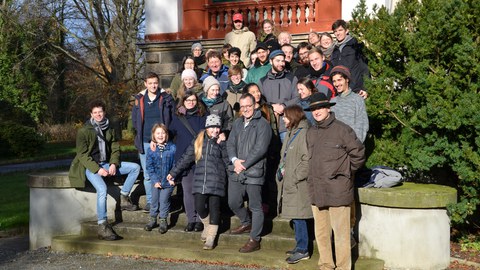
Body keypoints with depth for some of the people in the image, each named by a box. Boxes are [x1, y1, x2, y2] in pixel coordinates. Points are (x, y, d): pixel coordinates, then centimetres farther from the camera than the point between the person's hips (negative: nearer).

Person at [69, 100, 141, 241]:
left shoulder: (109, 129, 9)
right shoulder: (84, 131, -8)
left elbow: (115, 149, 11)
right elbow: (82, 154, -11)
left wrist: (113, 164, -9)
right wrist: (97, 169, -20)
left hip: (106, 164, 6)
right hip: (90, 166, -6)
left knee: (135, 167, -5)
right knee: (102, 188, -32)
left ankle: (124, 198, 0)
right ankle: (102, 227, -31)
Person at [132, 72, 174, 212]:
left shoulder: (166, 98, 1)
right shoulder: (139, 99, 8)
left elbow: (174, 117, 2)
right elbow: (135, 120, 15)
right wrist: (140, 134, 7)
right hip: (144, 142, 3)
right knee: (147, 174, 6)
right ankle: (150, 201, 14)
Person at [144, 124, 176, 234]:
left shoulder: (172, 148, -5)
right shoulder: (151, 149, -1)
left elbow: (175, 164, -1)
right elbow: (149, 167, 0)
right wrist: (155, 180, -8)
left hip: (168, 181, -2)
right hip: (156, 180, 2)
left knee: (164, 200, 0)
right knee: (154, 200, 10)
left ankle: (163, 221, 14)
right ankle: (152, 219, 24)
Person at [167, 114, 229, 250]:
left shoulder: (222, 143, 5)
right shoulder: (198, 141, 11)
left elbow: (228, 161, -2)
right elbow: (186, 158, 15)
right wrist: (173, 172, 15)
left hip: (216, 181, -2)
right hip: (200, 181, 2)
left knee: (214, 208, -1)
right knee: (199, 207, -5)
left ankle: (211, 237, 11)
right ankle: (207, 225, 27)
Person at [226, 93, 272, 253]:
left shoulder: (262, 124, -8)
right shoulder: (237, 123, 15)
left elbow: (260, 149, -14)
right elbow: (230, 144, 12)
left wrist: (244, 165, -13)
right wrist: (235, 160, -7)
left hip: (254, 172, -7)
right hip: (236, 171, 7)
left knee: (255, 207, 1)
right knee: (233, 203, 15)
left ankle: (254, 240, 9)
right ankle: (247, 224, 41)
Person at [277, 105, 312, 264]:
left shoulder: (304, 133, -15)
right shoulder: (291, 133, 16)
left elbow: (307, 160, -20)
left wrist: (295, 176, -17)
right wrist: (282, 169, 10)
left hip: (298, 185, -9)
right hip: (289, 182, 9)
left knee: (298, 216, -6)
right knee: (295, 216, 14)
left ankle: (303, 250, 2)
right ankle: (300, 246, 24)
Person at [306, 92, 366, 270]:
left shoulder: (342, 129, -8)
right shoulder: (311, 133, 13)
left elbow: (358, 154, -4)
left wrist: (346, 172, 1)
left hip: (337, 190, -6)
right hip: (316, 191, 7)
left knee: (340, 232, -3)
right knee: (321, 232, 14)